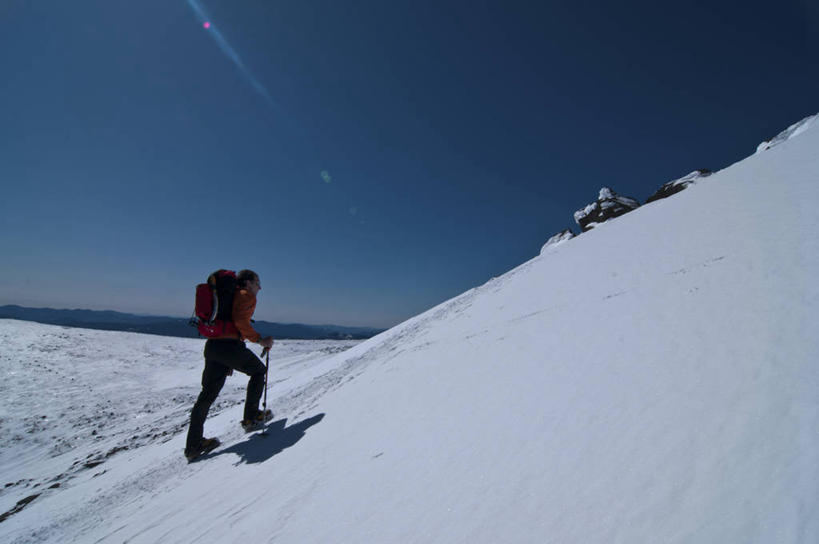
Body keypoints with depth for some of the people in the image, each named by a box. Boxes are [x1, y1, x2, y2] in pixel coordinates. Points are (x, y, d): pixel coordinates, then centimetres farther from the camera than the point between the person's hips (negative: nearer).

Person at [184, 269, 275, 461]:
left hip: (211, 345, 9)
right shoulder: (247, 296, -1)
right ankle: (251, 417, 17)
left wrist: (228, 362, 29)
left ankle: (193, 445, 16)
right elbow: (240, 321, -19)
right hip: (230, 345, -8)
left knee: (208, 394, 11)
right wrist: (260, 340, -12)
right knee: (258, 371, 14)